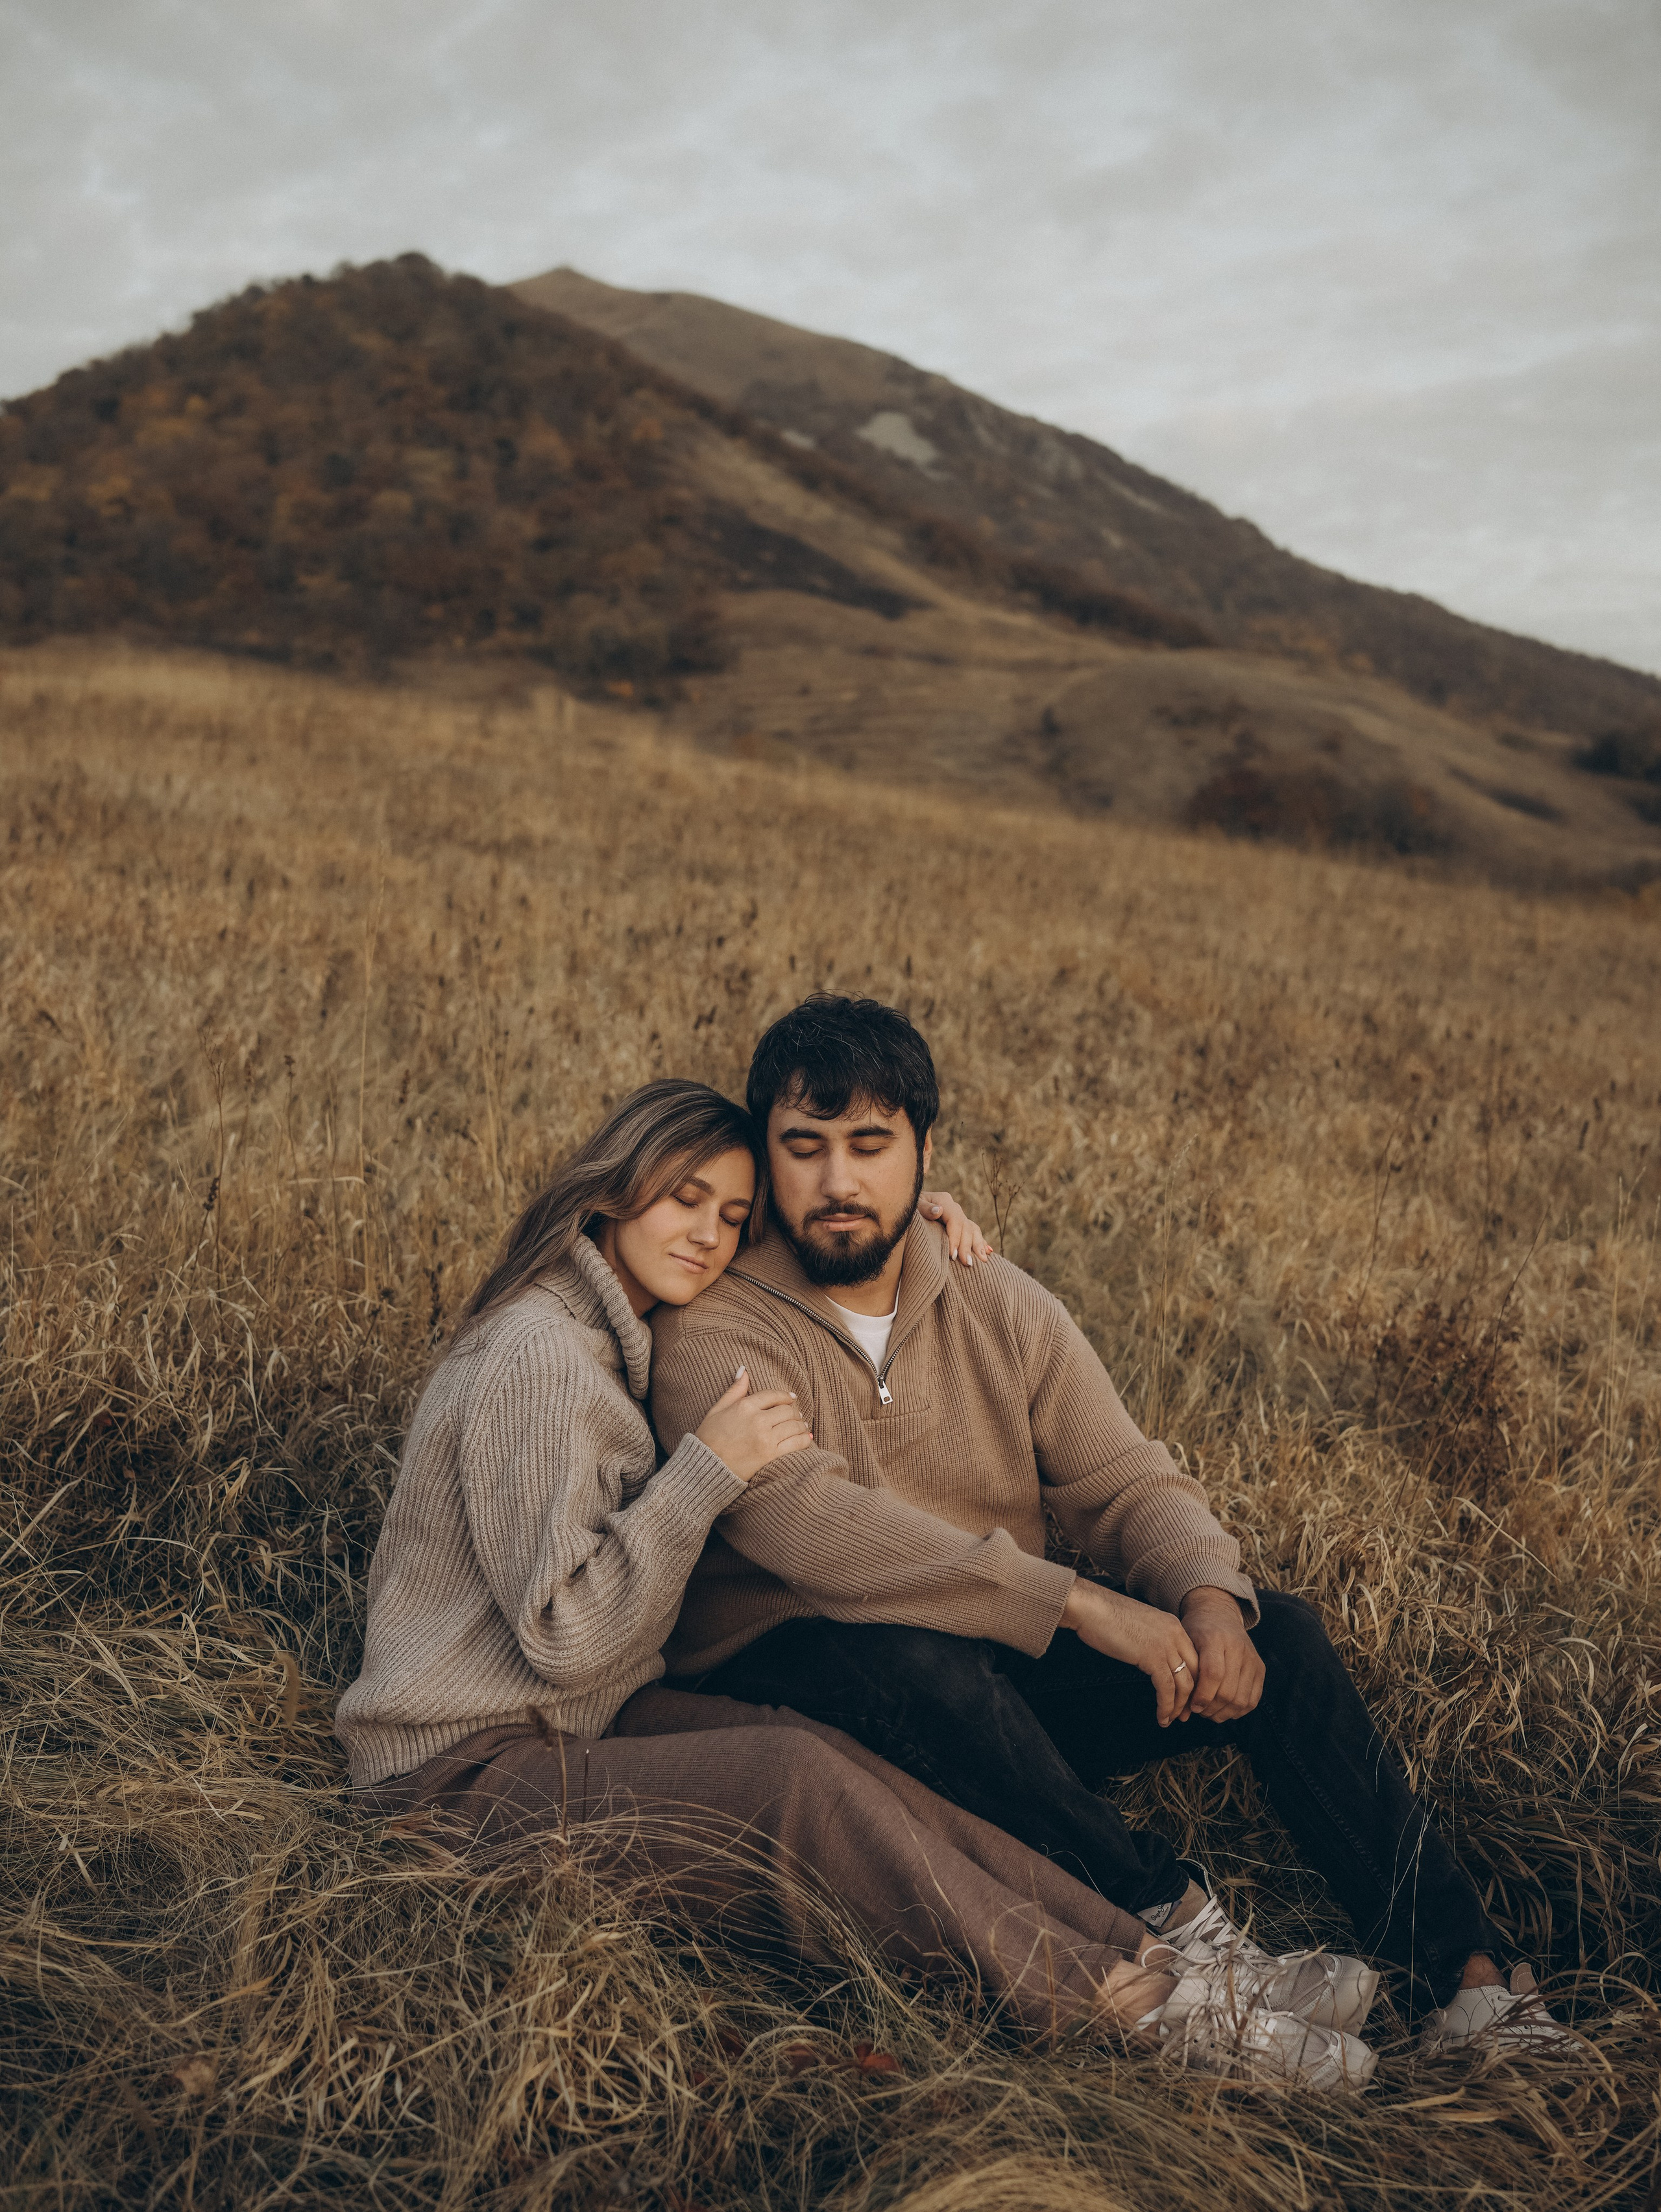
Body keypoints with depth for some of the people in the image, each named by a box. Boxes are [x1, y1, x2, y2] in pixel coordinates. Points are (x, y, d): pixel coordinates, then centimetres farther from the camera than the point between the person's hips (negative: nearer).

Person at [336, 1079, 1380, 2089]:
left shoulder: (621, 1333, 11)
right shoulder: (538, 1357, -19)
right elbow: (563, 1635, -22)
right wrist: (708, 1468, -22)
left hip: (583, 1721, 8)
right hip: (471, 1772, -8)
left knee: (836, 1759, -17)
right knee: (795, 1779, -27)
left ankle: (1156, 1959, -21)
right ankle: (1124, 2005, -20)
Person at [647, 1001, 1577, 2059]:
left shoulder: (1000, 1305, 4)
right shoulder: (713, 1332, -14)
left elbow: (1128, 1481, 2)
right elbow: (812, 1522, -30)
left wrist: (1209, 1596, -22)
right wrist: (1078, 1603, -34)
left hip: (1004, 1672, 5)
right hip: (787, 1685, -5)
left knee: (1278, 1634, -11)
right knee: (913, 1656, -39)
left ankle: (1467, 1969, -12)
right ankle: (1172, 1914, -22)